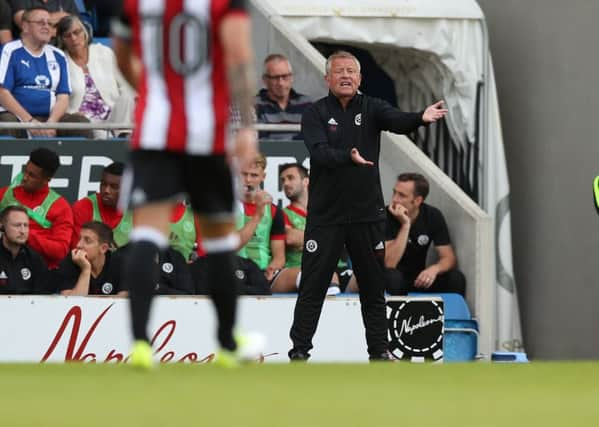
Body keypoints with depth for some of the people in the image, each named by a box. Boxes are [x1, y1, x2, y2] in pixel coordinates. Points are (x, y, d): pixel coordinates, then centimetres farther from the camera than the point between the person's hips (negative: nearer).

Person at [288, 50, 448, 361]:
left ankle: (379, 350, 18)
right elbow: (320, 153, -18)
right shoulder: (315, 114, -2)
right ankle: (299, 351, 6)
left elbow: (398, 121, -17)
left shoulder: (371, 109, 3)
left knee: (373, 286, 9)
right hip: (325, 216, -2)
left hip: (367, 214, 2)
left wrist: (422, 118, -40)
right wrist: (349, 157, -37)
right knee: (312, 286, 0)